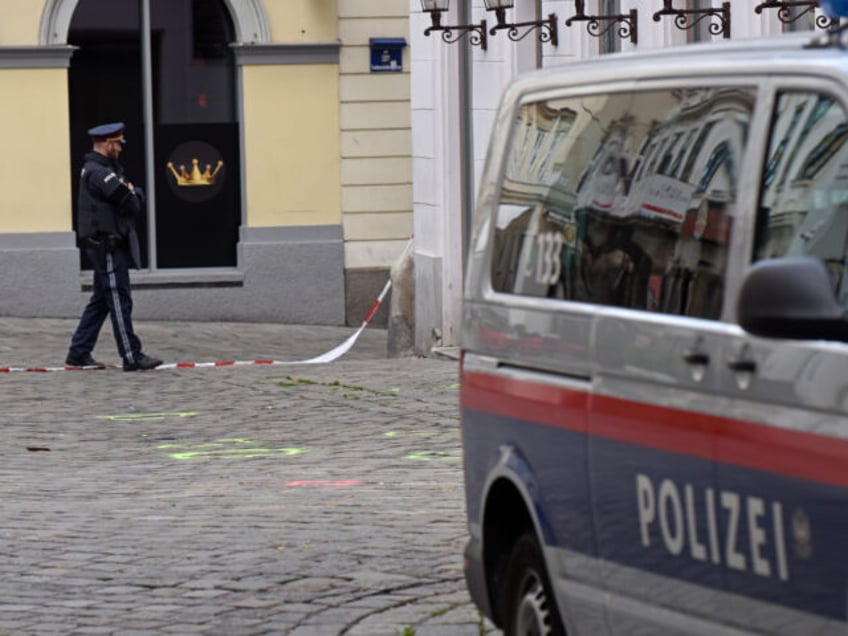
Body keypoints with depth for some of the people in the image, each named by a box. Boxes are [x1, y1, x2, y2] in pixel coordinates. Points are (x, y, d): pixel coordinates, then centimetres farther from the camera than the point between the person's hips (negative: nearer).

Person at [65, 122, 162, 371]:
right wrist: (134, 196, 2)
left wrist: (133, 194, -2)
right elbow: (132, 205, -18)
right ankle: (131, 356, -7)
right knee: (119, 301, -8)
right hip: (107, 246, -11)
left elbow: (136, 202, 19)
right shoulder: (99, 173, -16)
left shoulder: (104, 170, 18)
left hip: (105, 245, 11)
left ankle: (79, 353, 16)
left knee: (101, 300, 14)